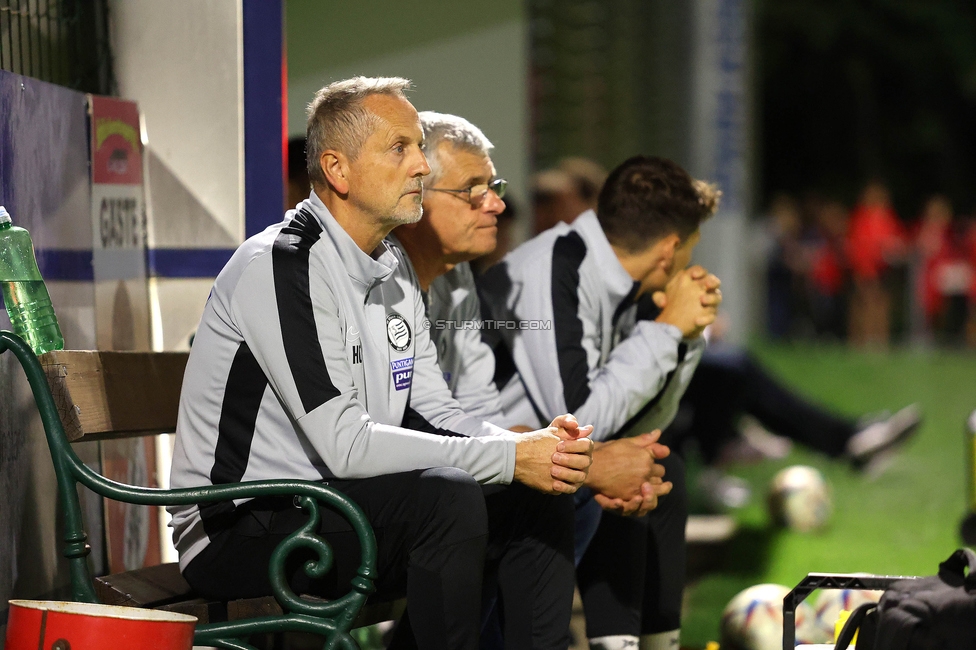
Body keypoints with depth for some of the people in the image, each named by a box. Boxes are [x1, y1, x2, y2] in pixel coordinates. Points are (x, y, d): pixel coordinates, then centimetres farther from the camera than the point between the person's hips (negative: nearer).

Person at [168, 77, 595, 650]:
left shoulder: (394, 269, 12)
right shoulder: (280, 265, -19)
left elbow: (433, 411, 9)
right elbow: (345, 444, -25)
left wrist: (534, 446, -12)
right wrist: (510, 458, -24)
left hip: (334, 506, 9)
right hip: (239, 531, -9)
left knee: (540, 500, 1)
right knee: (448, 497, -30)